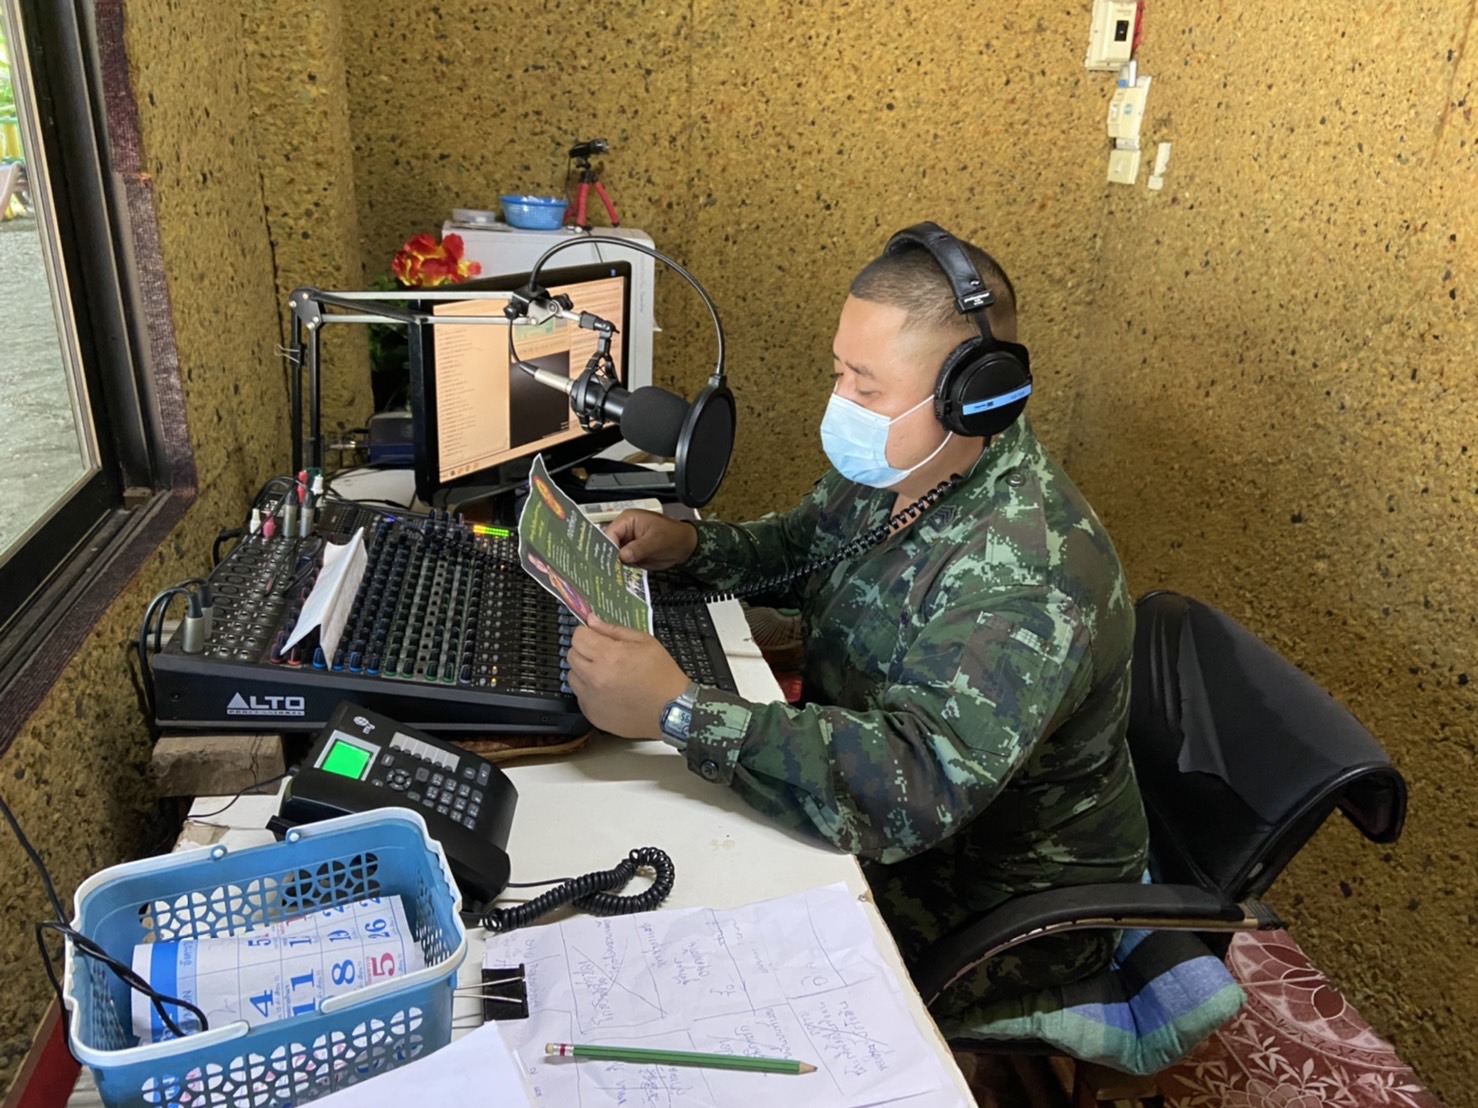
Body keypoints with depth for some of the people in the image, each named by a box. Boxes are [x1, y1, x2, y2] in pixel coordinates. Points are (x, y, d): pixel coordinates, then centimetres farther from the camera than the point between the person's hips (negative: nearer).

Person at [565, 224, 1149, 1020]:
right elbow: (803, 549, 12)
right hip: (889, 826, 8)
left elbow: (912, 788, -44)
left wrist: (678, 710, -46)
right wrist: (689, 544, -7)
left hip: (999, 899, -7)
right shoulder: (896, 467, -6)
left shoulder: (1027, 578, -35)